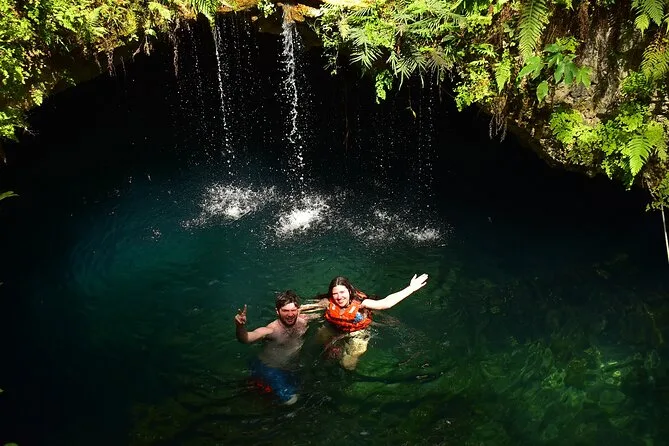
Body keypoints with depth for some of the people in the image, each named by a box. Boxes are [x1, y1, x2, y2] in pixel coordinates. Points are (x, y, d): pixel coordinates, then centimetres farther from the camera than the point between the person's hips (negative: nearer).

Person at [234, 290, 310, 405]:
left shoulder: (303, 320, -15)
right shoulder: (271, 330, -31)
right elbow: (245, 338, -49)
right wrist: (240, 326, -67)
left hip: (290, 369, 6)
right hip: (268, 369, -6)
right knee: (290, 399, -16)